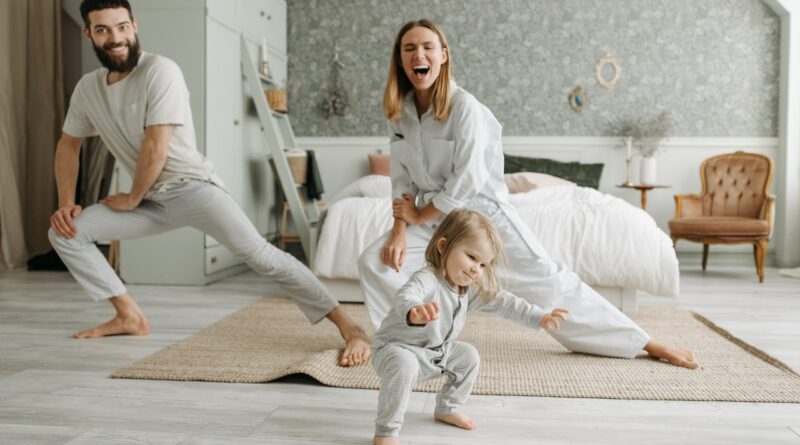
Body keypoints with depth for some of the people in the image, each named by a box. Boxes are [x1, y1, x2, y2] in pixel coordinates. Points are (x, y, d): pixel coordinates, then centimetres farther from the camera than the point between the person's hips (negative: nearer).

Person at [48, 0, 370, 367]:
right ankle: (130, 316, 9)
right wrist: (66, 203, 9)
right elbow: (69, 144, 20)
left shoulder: (159, 71, -16)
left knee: (256, 252, -26)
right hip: (152, 200, 7)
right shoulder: (88, 88, 6)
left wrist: (132, 199, -5)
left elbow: (156, 148, -19)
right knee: (63, 232, 2)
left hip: (192, 186, -7)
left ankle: (350, 328, -26)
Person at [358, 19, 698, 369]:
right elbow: (402, 178, 1)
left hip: (483, 211, -5)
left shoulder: (464, 106, -23)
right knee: (374, 261, -11)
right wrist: (400, 229, -12)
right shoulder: (399, 111, -4)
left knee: (546, 279, -8)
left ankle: (644, 344, 2)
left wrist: (419, 215, -14)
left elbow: (467, 180, -24)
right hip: (435, 216, 5)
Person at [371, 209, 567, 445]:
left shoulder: (473, 289, -4)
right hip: (397, 347, -9)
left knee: (468, 355, 12)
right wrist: (414, 312, -78)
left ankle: (447, 409, 28)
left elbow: (504, 302, 0)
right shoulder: (427, 280, -32)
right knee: (403, 366, -37)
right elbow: (405, 297, -54)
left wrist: (540, 318, -10)